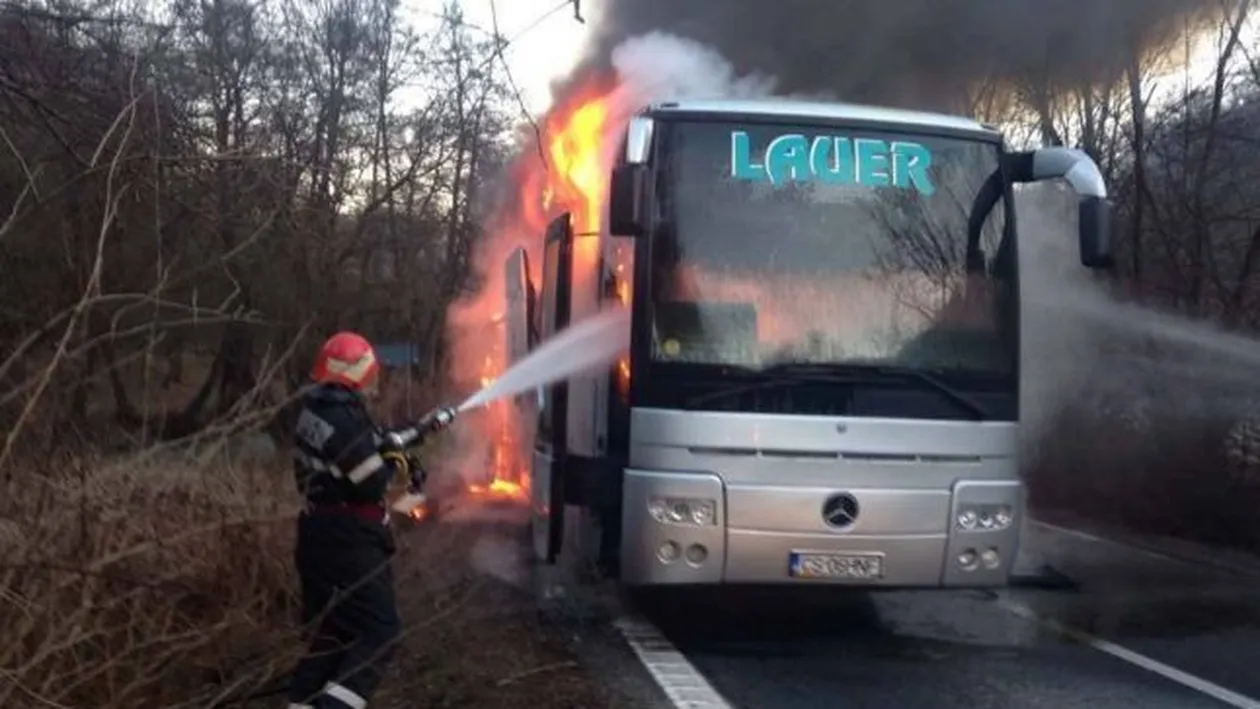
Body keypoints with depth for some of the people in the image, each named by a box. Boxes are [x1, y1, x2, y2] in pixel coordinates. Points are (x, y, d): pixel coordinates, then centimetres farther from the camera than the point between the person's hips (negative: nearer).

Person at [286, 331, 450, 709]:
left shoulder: (319, 408, 9)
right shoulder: (343, 416, -21)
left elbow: (372, 442, 21)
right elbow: (371, 483, -21)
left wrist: (419, 431, 22)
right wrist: (396, 464, -2)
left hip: (325, 535, 10)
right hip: (348, 541, -10)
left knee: (334, 633, 16)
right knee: (378, 633, -6)